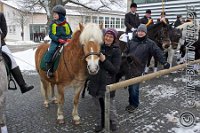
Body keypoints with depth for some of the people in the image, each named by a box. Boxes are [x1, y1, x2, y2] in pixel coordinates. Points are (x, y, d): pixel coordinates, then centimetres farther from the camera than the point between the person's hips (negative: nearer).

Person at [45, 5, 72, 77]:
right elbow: (51, 34, -1)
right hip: (55, 41, -1)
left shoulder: (66, 24, 6)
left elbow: (70, 33, 14)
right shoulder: (53, 24, 2)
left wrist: (68, 38, -8)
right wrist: (58, 39, -16)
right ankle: (49, 68, -17)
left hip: (65, 41, 2)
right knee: (51, 51, -24)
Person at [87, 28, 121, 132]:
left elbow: (115, 69, -14)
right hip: (95, 81, 4)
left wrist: (104, 60, -24)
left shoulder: (116, 51, -9)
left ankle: (113, 123, 34)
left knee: (110, 106, 9)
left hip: (107, 82, -4)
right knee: (98, 105, 18)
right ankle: (100, 123, 37)